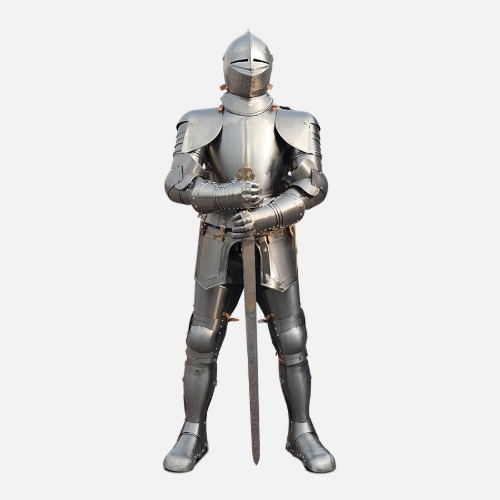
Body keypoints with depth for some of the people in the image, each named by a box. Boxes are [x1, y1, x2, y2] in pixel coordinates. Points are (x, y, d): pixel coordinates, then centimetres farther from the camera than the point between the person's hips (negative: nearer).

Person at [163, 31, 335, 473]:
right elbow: (177, 185, -8)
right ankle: (193, 436, 18)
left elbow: (313, 186, -10)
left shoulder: (295, 124, 1)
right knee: (202, 344, 2)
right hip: (219, 249, 0)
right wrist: (231, 194, -23)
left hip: (274, 249, 0)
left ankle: (302, 435, 18)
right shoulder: (201, 124, 1)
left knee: (292, 345, 2)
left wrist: (262, 216, -21)